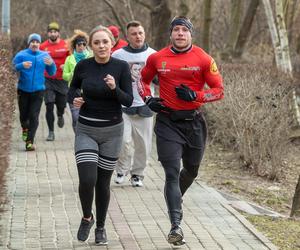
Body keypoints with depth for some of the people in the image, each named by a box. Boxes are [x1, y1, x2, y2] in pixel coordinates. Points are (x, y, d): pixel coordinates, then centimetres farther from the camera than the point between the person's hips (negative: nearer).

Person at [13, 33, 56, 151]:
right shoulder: (21, 55, -1)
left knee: (34, 117, -7)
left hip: (38, 91, 1)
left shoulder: (44, 56, 6)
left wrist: (51, 64, -13)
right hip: (23, 91, -1)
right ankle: (25, 129, 41)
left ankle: (30, 141, -5)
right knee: (24, 115, 7)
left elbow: (52, 73, 8)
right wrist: (22, 65, -32)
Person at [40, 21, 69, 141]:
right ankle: (51, 132, 0)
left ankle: (60, 115, 47)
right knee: (49, 106, -8)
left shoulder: (65, 45, -3)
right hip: (48, 80, 0)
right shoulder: (43, 46, 0)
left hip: (62, 80, 0)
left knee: (61, 105, 8)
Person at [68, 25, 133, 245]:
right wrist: (74, 99, -8)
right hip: (86, 130, 0)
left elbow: (128, 101, -9)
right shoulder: (83, 66, -4)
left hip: (112, 131, 0)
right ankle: (87, 218, 14)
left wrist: (114, 88, -27)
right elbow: (73, 89, 13)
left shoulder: (121, 67, -8)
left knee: (103, 182, 6)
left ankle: (100, 227, 26)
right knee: (87, 180, -15)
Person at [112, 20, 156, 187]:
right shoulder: (117, 55, 1)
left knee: (143, 145, 6)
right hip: (123, 106, -2)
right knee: (123, 140, -14)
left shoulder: (153, 55, 4)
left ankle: (137, 173, 24)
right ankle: (122, 170, 9)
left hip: (144, 106, 2)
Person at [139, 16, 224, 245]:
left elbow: (219, 90, -3)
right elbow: (143, 79, 18)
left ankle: (175, 198, 49)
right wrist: (148, 99, -1)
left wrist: (195, 95, -18)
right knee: (172, 173, -10)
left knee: (191, 170, 18)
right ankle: (176, 225, -13)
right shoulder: (157, 59, 0)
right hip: (167, 121, -1)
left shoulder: (203, 59, -5)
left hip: (194, 121, 1)